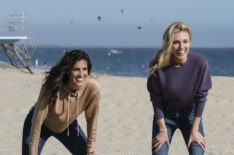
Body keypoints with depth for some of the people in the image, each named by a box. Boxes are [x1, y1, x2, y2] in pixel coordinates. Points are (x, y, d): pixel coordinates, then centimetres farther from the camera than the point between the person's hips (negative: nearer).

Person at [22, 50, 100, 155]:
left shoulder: (92, 88, -29)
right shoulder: (52, 87, -37)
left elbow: (92, 120, -14)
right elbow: (37, 123, -31)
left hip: (67, 126, 4)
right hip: (43, 124, -4)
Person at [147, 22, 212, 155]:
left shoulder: (200, 63, -23)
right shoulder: (159, 67, -24)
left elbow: (201, 97, -13)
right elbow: (156, 100, -11)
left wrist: (194, 130, -9)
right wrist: (163, 130, -8)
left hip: (190, 113, 1)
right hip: (165, 114, 0)